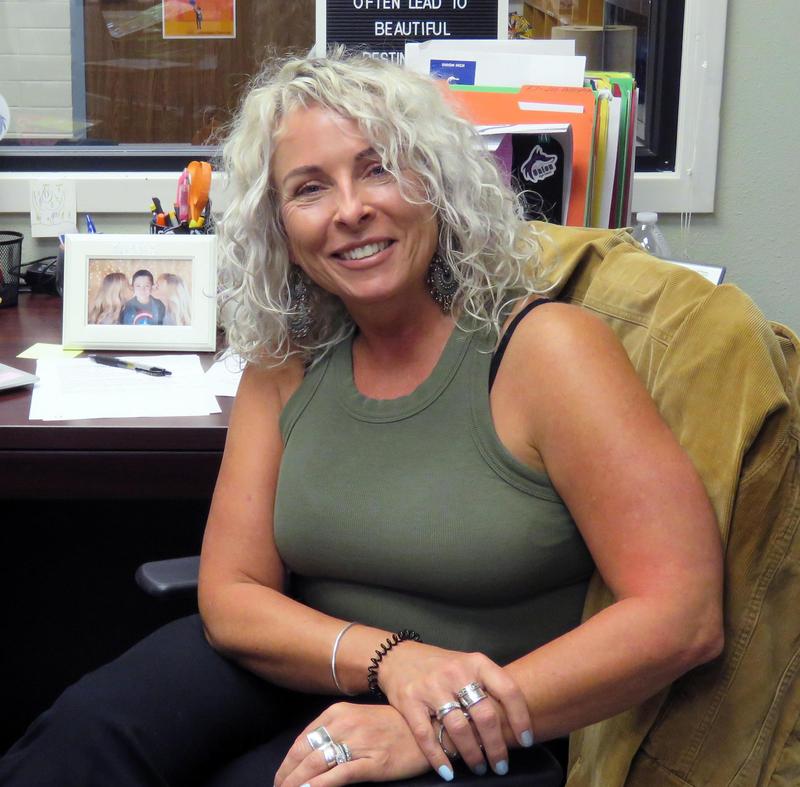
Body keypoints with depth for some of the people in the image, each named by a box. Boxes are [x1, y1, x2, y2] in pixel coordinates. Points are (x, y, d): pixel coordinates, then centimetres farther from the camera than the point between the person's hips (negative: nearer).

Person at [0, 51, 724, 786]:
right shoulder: (283, 363, -1)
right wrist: (391, 659, -22)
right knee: (91, 727, -22)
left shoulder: (543, 346, -16)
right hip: (302, 683, 4)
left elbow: (684, 617, -21)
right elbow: (231, 596, -2)